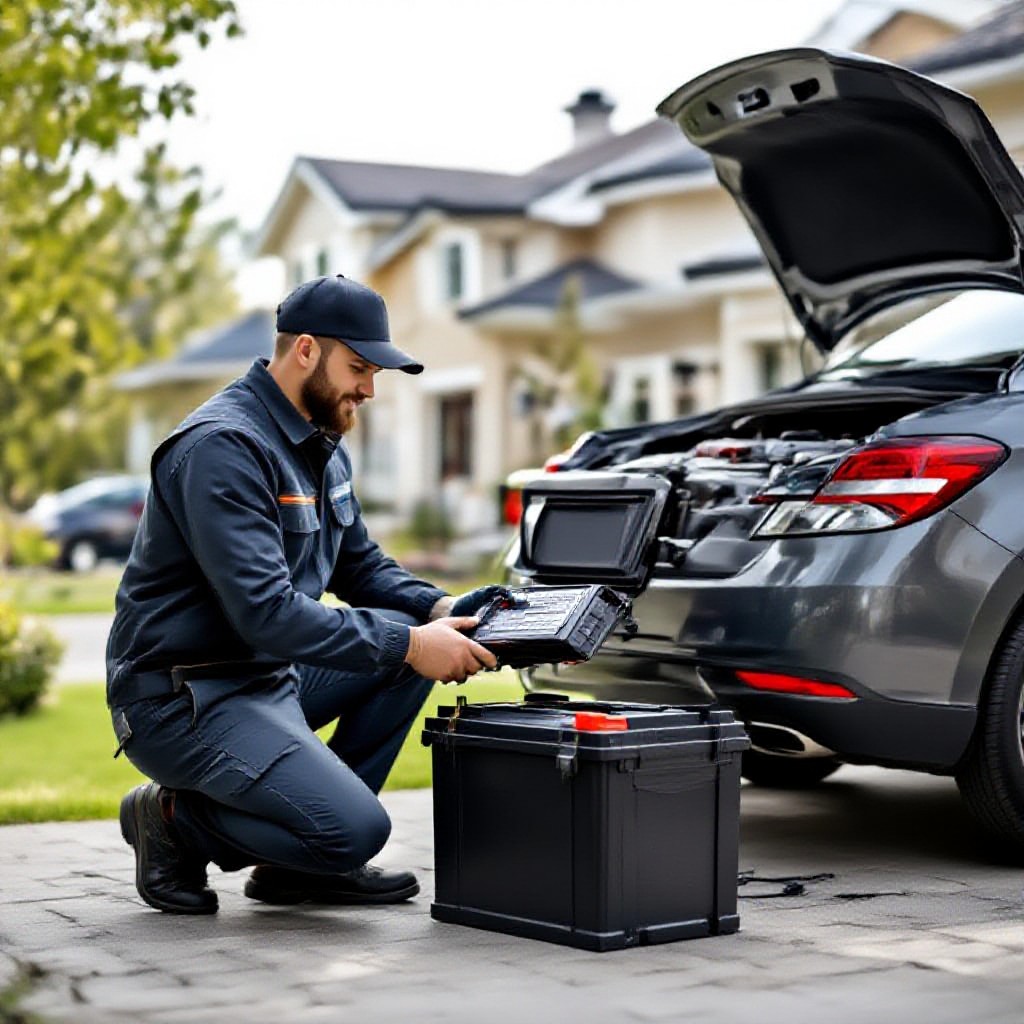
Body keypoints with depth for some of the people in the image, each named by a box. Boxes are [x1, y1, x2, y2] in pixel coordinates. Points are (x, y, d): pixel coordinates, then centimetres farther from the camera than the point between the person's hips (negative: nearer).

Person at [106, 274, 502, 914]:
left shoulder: (324, 445, 11)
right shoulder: (223, 446, -21)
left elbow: (360, 566, 17)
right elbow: (265, 613, -28)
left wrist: (441, 611, -3)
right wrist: (409, 643, -27)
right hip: (178, 700, -10)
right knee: (357, 829, -23)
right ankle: (175, 821, 1)